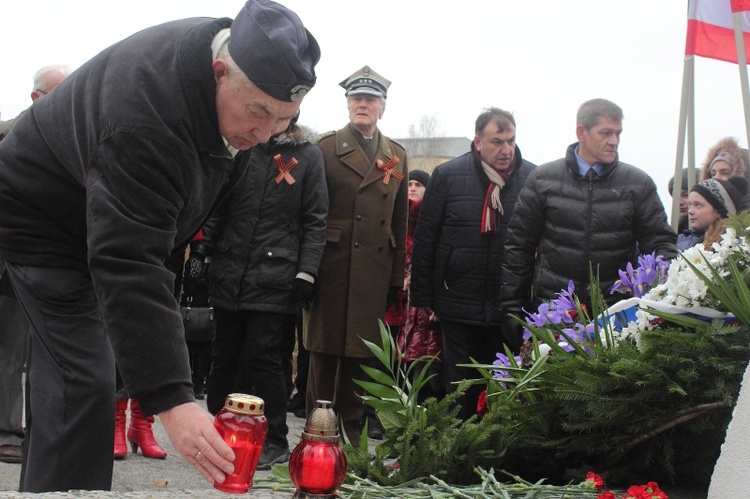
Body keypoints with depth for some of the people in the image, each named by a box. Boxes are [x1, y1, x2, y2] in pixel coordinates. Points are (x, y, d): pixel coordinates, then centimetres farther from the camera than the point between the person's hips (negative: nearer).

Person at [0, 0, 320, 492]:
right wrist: (171, 399, -49)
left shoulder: (231, 52, -12)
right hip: (46, 224, -8)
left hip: (104, 219, 8)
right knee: (84, 383, -16)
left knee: (63, 380, 14)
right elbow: (130, 266, -45)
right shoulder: (146, 115, -41)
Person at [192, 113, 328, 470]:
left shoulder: (308, 155, 4)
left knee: (261, 354, -7)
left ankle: (275, 442, 6)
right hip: (230, 271, 4)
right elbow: (221, 207, 17)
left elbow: (314, 222, 1)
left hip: (275, 275, -4)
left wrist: (306, 272, -7)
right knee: (225, 355, 8)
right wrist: (204, 247, 7)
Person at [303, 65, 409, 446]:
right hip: (331, 268, -3)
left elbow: (400, 222, 12)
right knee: (324, 351, 3)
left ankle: (351, 435, 16)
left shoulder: (397, 156, 13)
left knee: (361, 355, 7)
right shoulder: (326, 147, 3)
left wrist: (397, 277, 8)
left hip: (374, 271, 3)